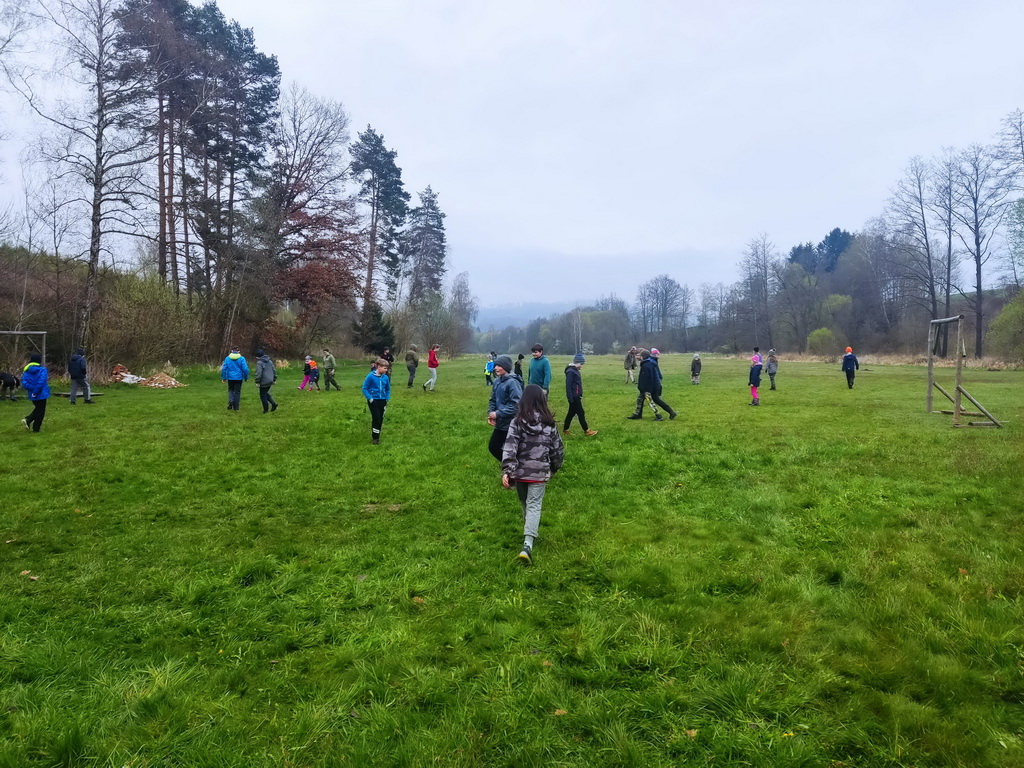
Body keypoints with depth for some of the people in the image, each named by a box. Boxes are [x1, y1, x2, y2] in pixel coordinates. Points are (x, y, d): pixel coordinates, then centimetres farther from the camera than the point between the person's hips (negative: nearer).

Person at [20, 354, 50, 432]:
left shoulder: (26, 371, 3)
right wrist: (36, 392, -18)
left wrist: (32, 389, -7)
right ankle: (36, 428, 9)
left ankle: (27, 420, 6)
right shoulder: (42, 369, -13)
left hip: (32, 395, 6)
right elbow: (41, 382, -24)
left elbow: (24, 382, -7)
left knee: (37, 409, 26)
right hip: (41, 394, -6)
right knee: (40, 411, 6)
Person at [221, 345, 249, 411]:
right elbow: (245, 369, -11)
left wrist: (223, 378, 5)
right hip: (239, 378, -1)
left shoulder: (227, 358, -3)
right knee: (237, 391, 8)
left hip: (230, 378, 1)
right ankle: (236, 407, 11)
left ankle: (231, 401, -7)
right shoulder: (241, 358, -8)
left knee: (231, 390, 19)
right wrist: (246, 377, 2)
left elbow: (224, 368, -4)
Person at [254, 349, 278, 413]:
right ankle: (274, 403, 8)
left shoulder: (259, 363, -13)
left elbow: (258, 373, -19)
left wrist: (257, 382, -13)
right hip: (270, 381, 7)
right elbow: (274, 371, 15)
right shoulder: (270, 361, 10)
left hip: (264, 382, -7)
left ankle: (266, 409, 7)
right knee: (265, 393, 22)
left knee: (263, 395, 4)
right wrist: (274, 379, 22)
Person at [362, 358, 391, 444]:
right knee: (376, 418, -9)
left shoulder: (386, 377, 0)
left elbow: (388, 389, 14)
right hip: (373, 401, -5)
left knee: (380, 419, 10)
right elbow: (364, 388, -8)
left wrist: (387, 399, 4)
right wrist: (370, 398, -14)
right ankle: (375, 437, 3)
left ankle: (377, 436, 24)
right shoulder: (370, 376, -14)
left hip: (382, 401, 5)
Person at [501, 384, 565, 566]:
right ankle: (527, 544, -19)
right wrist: (555, 468, 20)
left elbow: (509, 447, -17)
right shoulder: (549, 423, -3)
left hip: (520, 472, 1)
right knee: (534, 506, -2)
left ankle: (529, 535, 37)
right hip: (540, 473, 0)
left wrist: (506, 470, -19)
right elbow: (557, 449, 5)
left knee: (525, 504, 20)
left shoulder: (517, 422, -8)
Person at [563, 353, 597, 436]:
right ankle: (586, 431, 5)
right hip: (574, 397, -10)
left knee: (571, 413, 14)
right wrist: (570, 398, -21)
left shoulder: (575, 370, 12)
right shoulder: (570, 371, -18)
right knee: (581, 413, -2)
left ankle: (565, 430, 22)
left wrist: (580, 395, 20)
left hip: (576, 397, 10)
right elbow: (568, 385, -21)